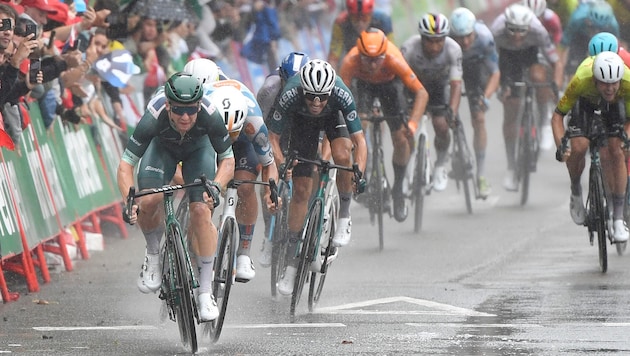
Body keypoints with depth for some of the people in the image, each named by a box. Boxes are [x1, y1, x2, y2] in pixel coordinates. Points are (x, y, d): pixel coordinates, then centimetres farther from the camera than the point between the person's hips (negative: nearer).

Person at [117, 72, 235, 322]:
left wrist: (215, 186, -40)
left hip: (198, 149, 0)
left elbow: (228, 159, -22)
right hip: (162, 146, 0)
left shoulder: (210, 116, -37)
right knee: (149, 202, -25)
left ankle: (205, 292, -10)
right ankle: (153, 256, 6)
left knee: (201, 212, -19)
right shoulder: (154, 118, -39)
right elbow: (125, 165, -32)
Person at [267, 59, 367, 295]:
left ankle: (344, 217, -10)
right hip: (302, 122, 0)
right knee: (301, 190, -4)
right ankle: (291, 264, 5)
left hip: (334, 117, 0)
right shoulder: (290, 96, -38)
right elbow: (273, 137, -27)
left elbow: (359, 141, -34)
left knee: (342, 155, -33)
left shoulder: (342, 96, -39)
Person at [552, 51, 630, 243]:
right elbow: (557, 115, -28)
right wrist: (561, 146, -41)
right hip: (585, 100, -1)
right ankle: (576, 193, 7)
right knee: (578, 148, -23)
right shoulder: (581, 81, -41)